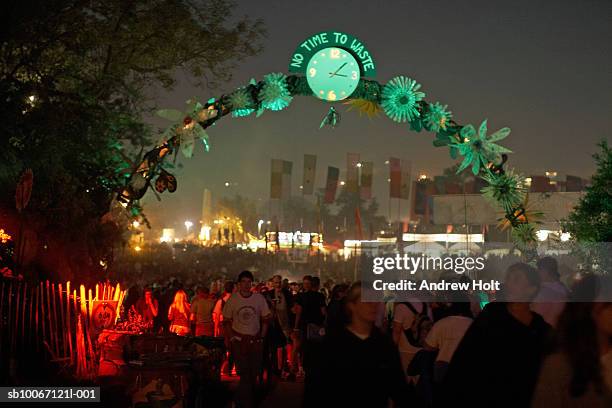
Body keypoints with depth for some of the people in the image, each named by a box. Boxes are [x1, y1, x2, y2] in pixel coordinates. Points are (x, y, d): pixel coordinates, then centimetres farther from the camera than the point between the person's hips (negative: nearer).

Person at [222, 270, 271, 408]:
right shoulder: (232, 299, -4)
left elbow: (265, 319, 7)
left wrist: (262, 337, 0)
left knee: (254, 373, 9)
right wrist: (229, 338, -6)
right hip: (239, 341, -2)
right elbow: (226, 321, 2)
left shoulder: (259, 298, -2)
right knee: (245, 374, -4)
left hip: (256, 341, 2)